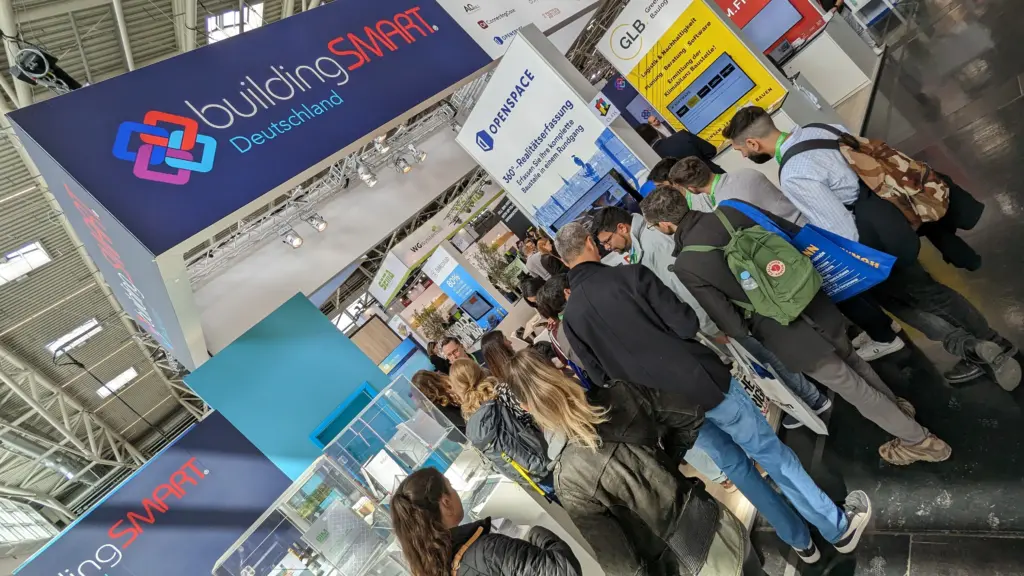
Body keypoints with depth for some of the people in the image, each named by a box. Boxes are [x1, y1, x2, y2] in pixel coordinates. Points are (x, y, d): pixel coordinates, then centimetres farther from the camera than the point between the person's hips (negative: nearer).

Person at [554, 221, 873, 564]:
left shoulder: (570, 317, -3)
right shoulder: (628, 275, -16)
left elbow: (602, 378, 3)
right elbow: (686, 324, -15)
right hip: (701, 381, -4)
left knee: (735, 467, 23)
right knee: (770, 453, 16)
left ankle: (799, 541, 40)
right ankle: (840, 528, 35)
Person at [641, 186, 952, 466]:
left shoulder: (685, 266, -19)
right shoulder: (731, 209, -7)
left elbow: (729, 320, -16)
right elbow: (795, 234, 5)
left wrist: (744, 339, 4)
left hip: (784, 332, -6)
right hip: (809, 300, 6)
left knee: (843, 381, 16)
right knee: (847, 355, 31)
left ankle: (918, 439, 33)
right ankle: (896, 405, 56)